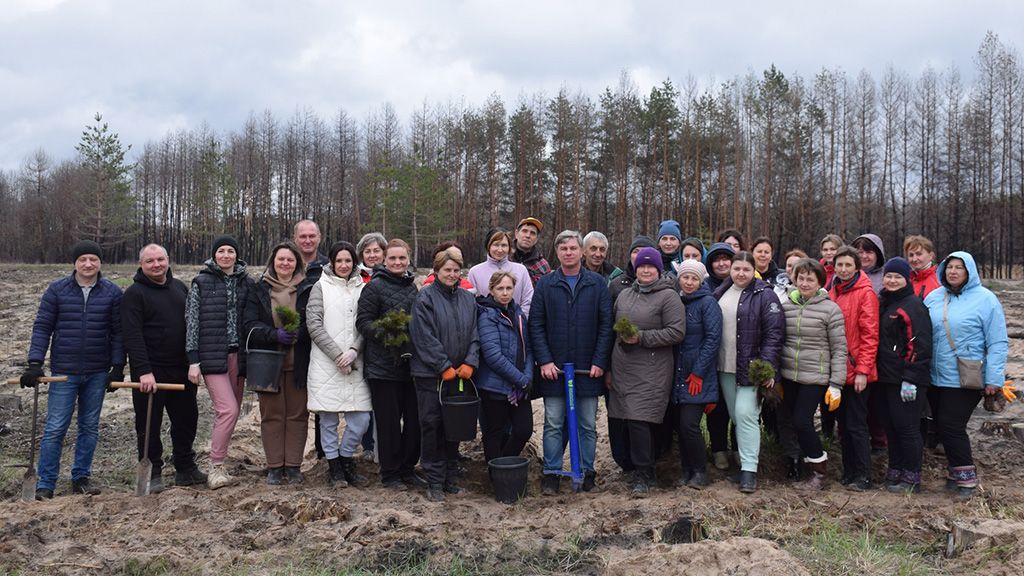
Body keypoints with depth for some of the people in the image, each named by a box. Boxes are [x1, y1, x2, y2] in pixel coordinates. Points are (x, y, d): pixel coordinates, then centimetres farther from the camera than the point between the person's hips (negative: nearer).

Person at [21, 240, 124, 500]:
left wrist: (118, 367, -3)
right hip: (64, 371, -1)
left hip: (98, 373, 1)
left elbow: (117, 332, 3)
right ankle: (45, 484, 9)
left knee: (90, 427, 10)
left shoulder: (113, 292, 1)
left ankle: (82, 478, 22)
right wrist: (35, 363, -8)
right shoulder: (56, 290, -1)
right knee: (55, 428, -1)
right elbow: (42, 327, 0)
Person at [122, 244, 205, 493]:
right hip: (150, 373, -6)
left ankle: (186, 470, 24)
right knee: (149, 425, 3)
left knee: (186, 419, 12)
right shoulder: (134, 294, -6)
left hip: (182, 370, 6)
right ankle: (152, 474, 13)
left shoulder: (180, 288, 12)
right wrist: (143, 371, -23)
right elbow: (132, 335, -15)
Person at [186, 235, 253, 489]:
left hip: (238, 356, 4)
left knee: (231, 412, 5)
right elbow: (192, 321, -2)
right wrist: (193, 361, -8)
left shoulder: (247, 283, 10)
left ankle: (218, 464, 17)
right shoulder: (202, 282, 0)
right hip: (212, 355, -4)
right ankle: (216, 468, -4)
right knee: (228, 410, -14)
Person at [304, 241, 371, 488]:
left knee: (361, 419, -1)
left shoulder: (362, 289, 12)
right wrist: (337, 355, -9)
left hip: (354, 364, 3)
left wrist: (353, 352, -8)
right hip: (325, 364, -2)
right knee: (329, 419, 2)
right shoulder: (321, 287, 4)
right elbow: (314, 324, -4)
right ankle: (334, 465, 19)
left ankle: (345, 457, 22)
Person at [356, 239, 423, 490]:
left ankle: (407, 468, 24)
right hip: (383, 365, -6)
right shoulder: (375, 287, -5)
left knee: (414, 419, 9)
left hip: (411, 364, 6)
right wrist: (384, 333, -26)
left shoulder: (413, 287, 14)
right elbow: (363, 321, -10)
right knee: (389, 421, 1)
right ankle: (390, 474, 14)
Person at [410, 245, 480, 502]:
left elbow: (475, 334, 8)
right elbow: (425, 338, -12)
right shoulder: (426, 298, -6)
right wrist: (445, 367, -14)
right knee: (432, 425, -1)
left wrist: (470, 363, -6)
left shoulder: (468, 299, 10)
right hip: (431, 374, -5)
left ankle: (451, 478, 21)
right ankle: (434, 482, 8)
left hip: (459, 374, 5)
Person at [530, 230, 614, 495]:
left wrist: (599, 362, -7)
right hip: (554, 368, 0)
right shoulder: (545, 285, 3)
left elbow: (606, 325, 0)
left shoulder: (597, 284, 3)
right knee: (553, 424, 5)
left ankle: (587, 471, 20)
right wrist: (544, 360, -9)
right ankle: (551, 473, 14)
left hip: (588, 368, 0)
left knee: (588, 424, 9)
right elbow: (536, 325, 0)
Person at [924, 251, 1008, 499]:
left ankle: (966, 476, 9)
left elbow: (997, 343, -8)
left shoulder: (985, 299, -6)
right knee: (943, 424, 9)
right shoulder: (933, 297, 8)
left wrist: (994, 379, -12)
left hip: (967, 379, -5)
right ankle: (957, 472, 25)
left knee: (951, 425, -7)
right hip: (938, 377, 5)